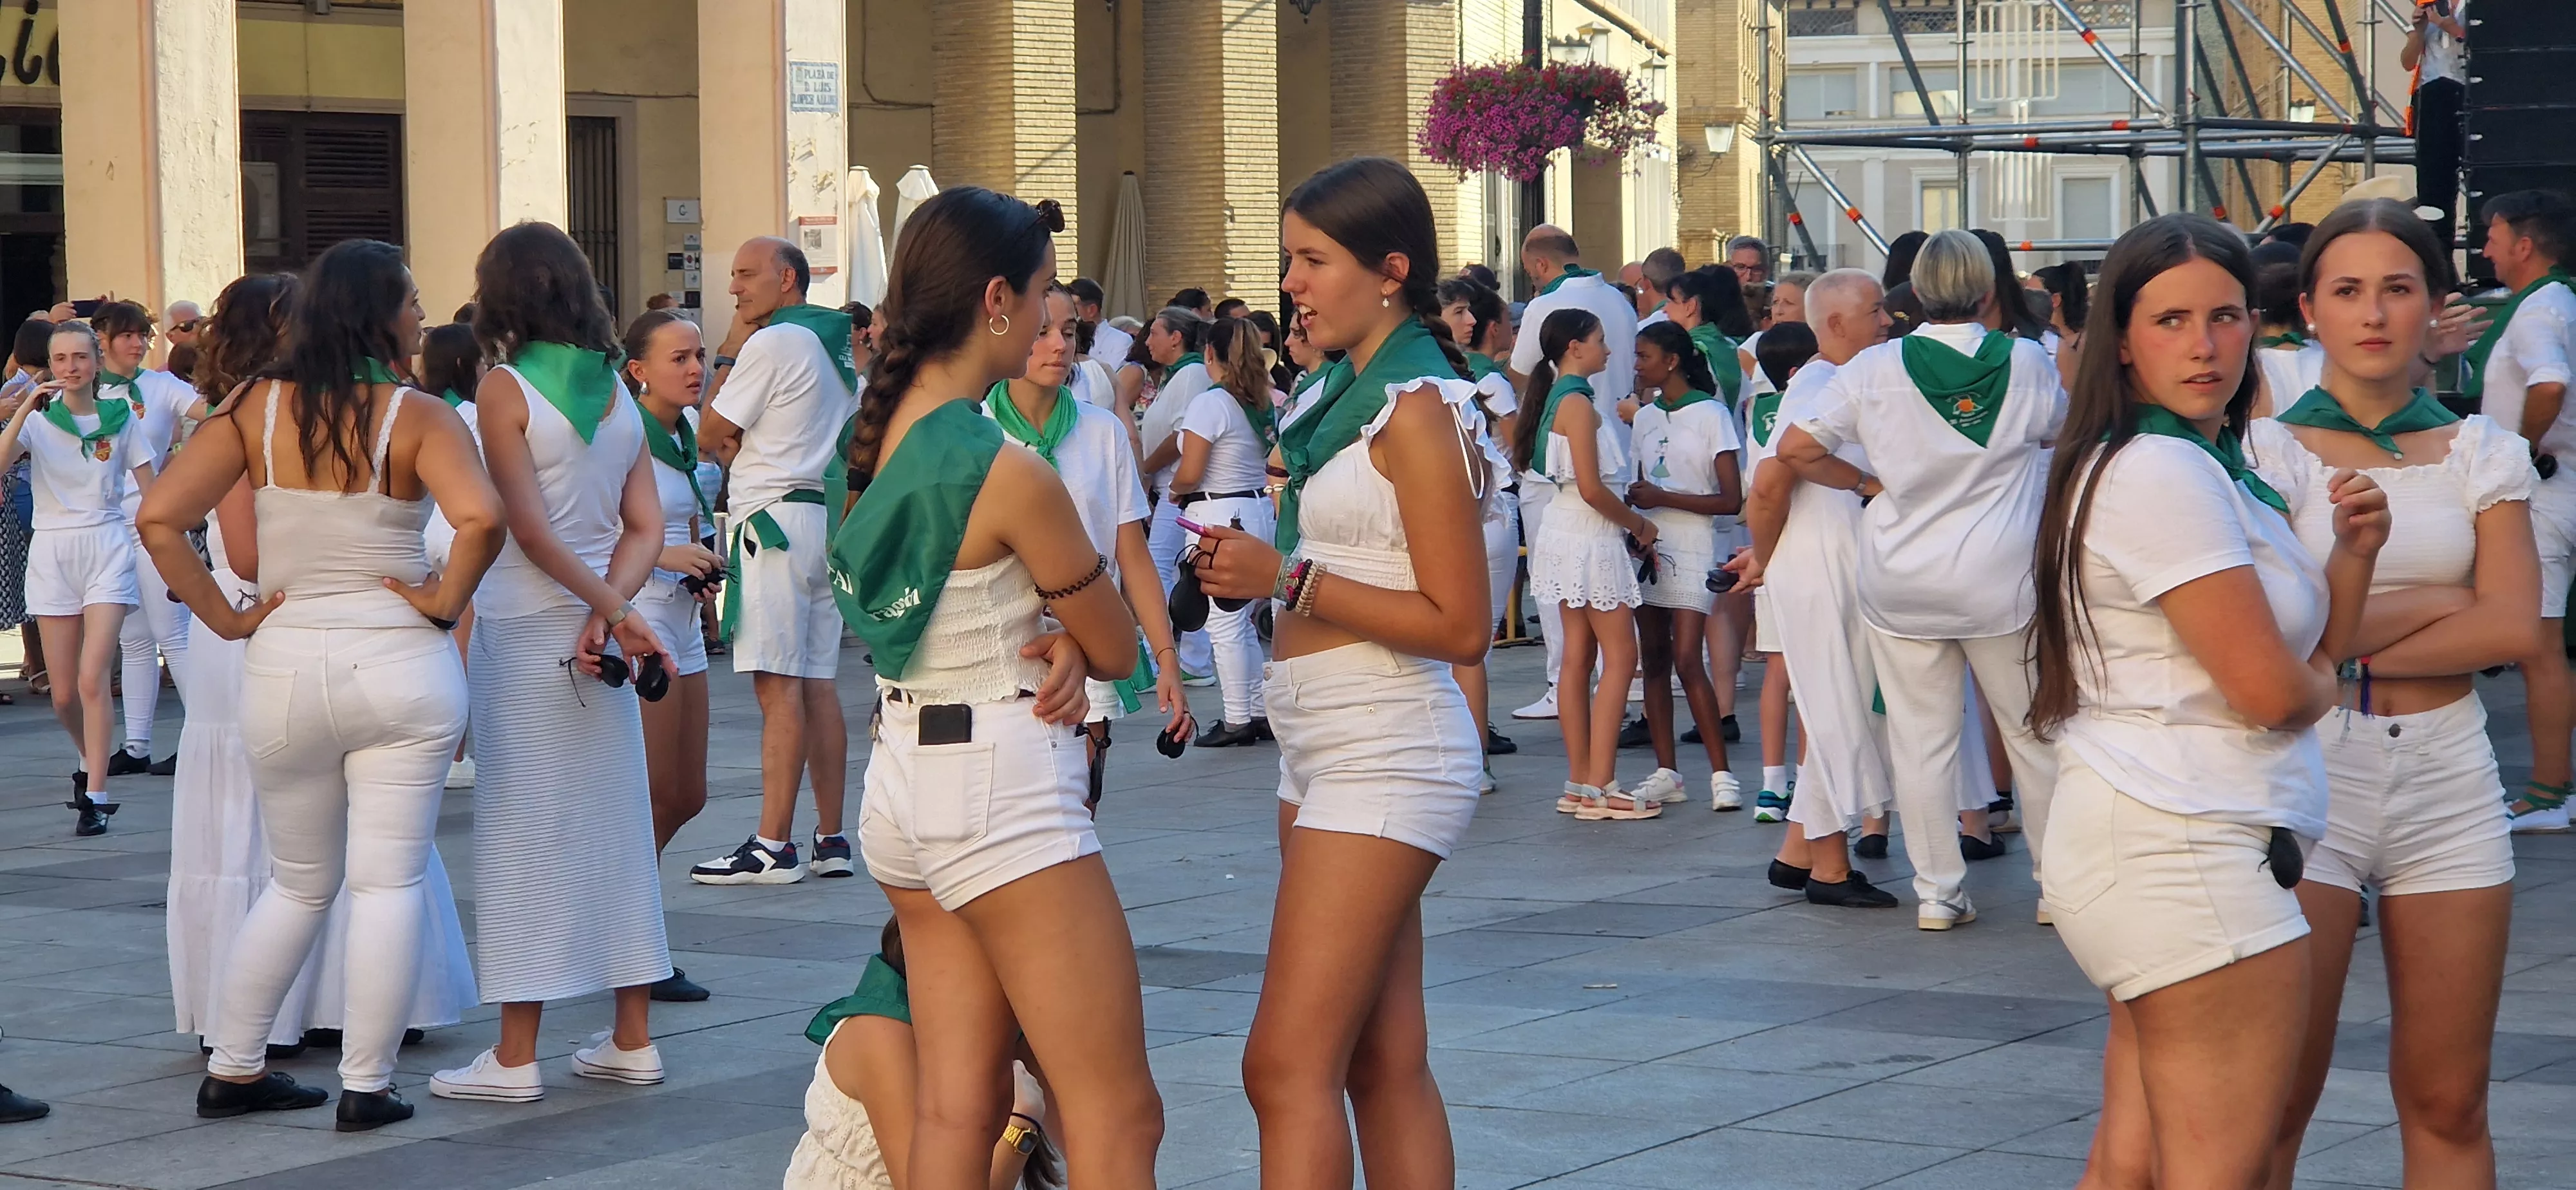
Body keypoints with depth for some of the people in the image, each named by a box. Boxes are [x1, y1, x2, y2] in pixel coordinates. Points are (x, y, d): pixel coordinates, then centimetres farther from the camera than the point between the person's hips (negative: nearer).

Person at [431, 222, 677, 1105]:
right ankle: (633, 1038, 16)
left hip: (523, 632, -6)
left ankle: (516, 1057, 2)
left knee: (525, 833, -2)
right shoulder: (618, 389, 8)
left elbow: (529, 528, -16)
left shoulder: (506, 387, -10)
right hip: (602, 624, 6)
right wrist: (608, 612, -7)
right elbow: (646, 526, 3)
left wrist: (613, 609, -12)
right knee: (614, 824, 12)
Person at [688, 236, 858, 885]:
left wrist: (727, 352, 2)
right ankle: (830, 839, 9)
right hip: (827, 513, 9)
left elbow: (712, 432, -7)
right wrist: (741, 448, 10)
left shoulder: (771, 344, -10)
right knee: (819, 685, 9)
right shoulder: (836, 343, 17)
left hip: (774, 516, -9)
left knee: (778, 684, -11)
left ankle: (772, 845, -14)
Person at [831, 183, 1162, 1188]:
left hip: (902, 775, 9)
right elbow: (1119, 648, -8)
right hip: (1002, 785, -9)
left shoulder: (881, 436, 6)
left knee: (955, 1107, 11)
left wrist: (1050, 646, -2)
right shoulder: (1009, 472, -18)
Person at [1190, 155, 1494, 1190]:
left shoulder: (1417, 411, -13)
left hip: (1384, 759, -10)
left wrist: (1291, 578, -19)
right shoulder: (1344, 396, 14)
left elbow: (1460, 627, -17)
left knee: (1289, 1066, -12)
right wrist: (1250, 567, 1)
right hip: (1324, 750, 10)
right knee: (1385, 1065, 10)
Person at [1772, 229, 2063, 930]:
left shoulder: (1875, 370, -5)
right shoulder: (2027, 363, -3)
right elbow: (2066, 435, 16)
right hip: (2003, 578, 0)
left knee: (1921, 740, 5)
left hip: (1901, 583, 0)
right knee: (2036, 733, 11)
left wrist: (1864, 481, 7)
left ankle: (1937, 892, 7)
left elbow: (1796, 448, -5)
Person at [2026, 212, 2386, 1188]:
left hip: (2153, 843, 11)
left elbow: (2317, 653, 19)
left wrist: (2354, 551, 2)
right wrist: (2321, 686, 5)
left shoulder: (2213, 471, 20)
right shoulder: (2164, 473, -13)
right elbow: (2272, 689, -17)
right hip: (2187, 850, -11)